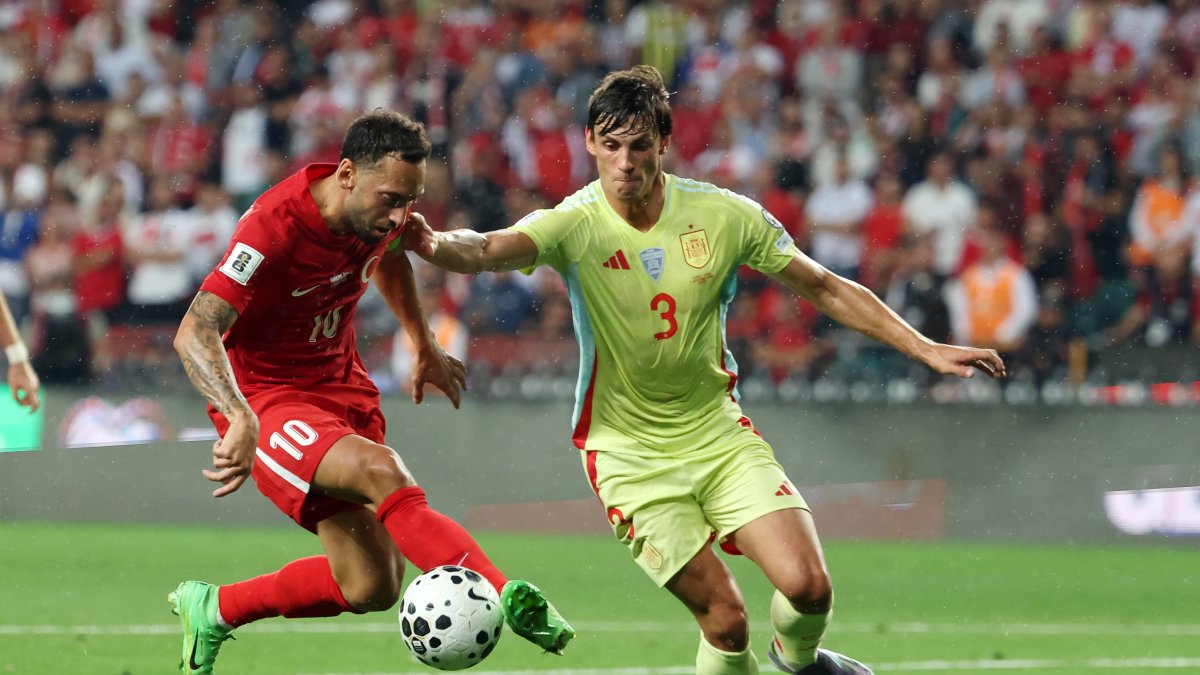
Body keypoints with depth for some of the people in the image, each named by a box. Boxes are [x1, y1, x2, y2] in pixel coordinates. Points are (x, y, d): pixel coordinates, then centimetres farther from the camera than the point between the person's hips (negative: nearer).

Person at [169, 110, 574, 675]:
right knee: (382, 471, -35)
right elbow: (195, 334, -35)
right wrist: (242, 421, -50)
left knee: (371, 588, 3)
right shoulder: (275, 227, -27)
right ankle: (503, 596, -42)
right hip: (266, 400, -8)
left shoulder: (378, 210, -5)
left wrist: (425, 348, 27)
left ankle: (213, 609, 23)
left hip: (341, 383, 8)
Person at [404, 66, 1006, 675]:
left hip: (719, 431, 3)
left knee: (808, 585, -11)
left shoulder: (725, 215, -7)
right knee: (724, 620, -11)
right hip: (630, 452, -3)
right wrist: (433, 245, -57)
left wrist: (925, 348, 0)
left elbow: (825, 289, 3)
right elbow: (487, 250, -34)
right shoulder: (573, 225, -15)